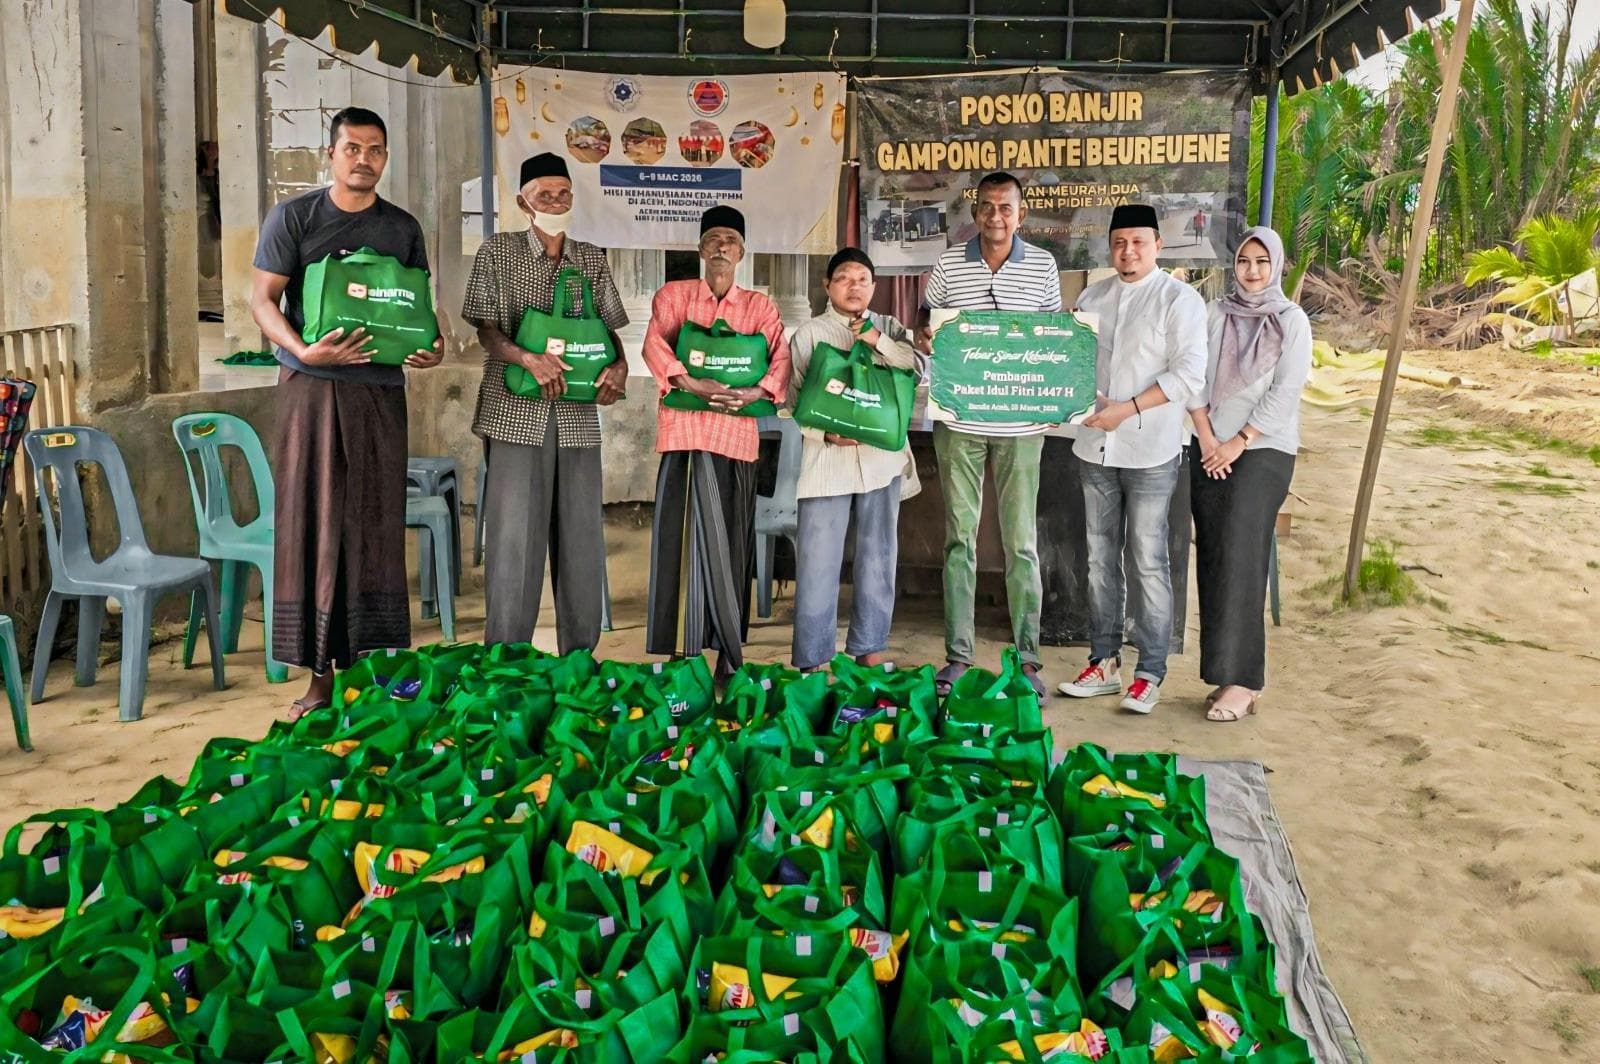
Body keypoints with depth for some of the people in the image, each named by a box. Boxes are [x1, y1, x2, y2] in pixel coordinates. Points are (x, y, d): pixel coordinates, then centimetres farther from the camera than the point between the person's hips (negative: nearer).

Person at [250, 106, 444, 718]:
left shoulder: (403, 228, 12)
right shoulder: (293, 218, 3)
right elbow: (261, 298, -3)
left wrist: (433, 345, -8)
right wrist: (304, 350, -21)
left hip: (379, 391, 2)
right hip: (311, 389, -2)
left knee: (375, 525, 2)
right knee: (311, 522, -2)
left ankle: (370, 666, 10)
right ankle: (320, 673, 4)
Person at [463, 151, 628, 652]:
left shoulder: (592, 260, 14)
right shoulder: (498, 252, 4)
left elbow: (610, 329, 13)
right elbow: (486, 329, -1)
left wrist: (619, 367, -9)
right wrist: (528, 358, -21)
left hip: (578, 416, 3)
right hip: (516, 413, -3)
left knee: (582, 536, 5)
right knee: (514, 536, -4)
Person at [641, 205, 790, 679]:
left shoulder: (759, 306, 13)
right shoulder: (673, 295, 9)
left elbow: (781, 358, 2)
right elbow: (654, 344, -6)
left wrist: (756, 392, -16)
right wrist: (691, 383, -20)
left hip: (737, 431, 2)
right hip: (686, 427, -1)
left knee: (731, 537, 4)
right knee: (685, 534, -4)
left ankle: (727, 648, 9)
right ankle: (682, 646, -1)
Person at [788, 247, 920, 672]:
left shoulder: (890, 328, 12)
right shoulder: (810, 333, 4)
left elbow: (918, 369, -3)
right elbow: (795, 397, -2)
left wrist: (879, 341, -14)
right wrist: (827, 433, -17)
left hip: (882, 457, 3)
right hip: (827, 458, -3)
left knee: (878, 556, 9)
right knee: (818, 561, -4)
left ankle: (870, 650, 21)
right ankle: (811, 661, 3)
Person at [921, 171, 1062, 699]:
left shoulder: (1043, 266, 5)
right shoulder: (948, 265, 4)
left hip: (1019, 423, 0)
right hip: (959, 419, 1)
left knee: (1021, 541, 3)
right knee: (959, 538, 6)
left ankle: (1027, 657, 11)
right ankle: (958, 654, 15)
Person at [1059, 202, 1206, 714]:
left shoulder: (1179, 299, -5)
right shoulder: (1092, 297, 12)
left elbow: (1189, 373, -12)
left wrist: (1127, 409, -18)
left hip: (1150, 453, -5)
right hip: (1095, 448, 5)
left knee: (1148, 562, 0)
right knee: (1101, 559, 11)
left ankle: (1150, 673, 8)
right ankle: (1104, 662, 21)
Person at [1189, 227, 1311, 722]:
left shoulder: (1291, 321, 0)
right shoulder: (1216, 313, 9)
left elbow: (1286, 391, -7)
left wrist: (1238, 442, -10)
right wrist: (1207, 439, -4)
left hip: (1263, 451, -4)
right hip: (1209, 451, 4)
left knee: (1239, 559, -12)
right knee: (1211, 559, 2)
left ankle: (1242, 681, -9)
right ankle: (1226, 674, 9)